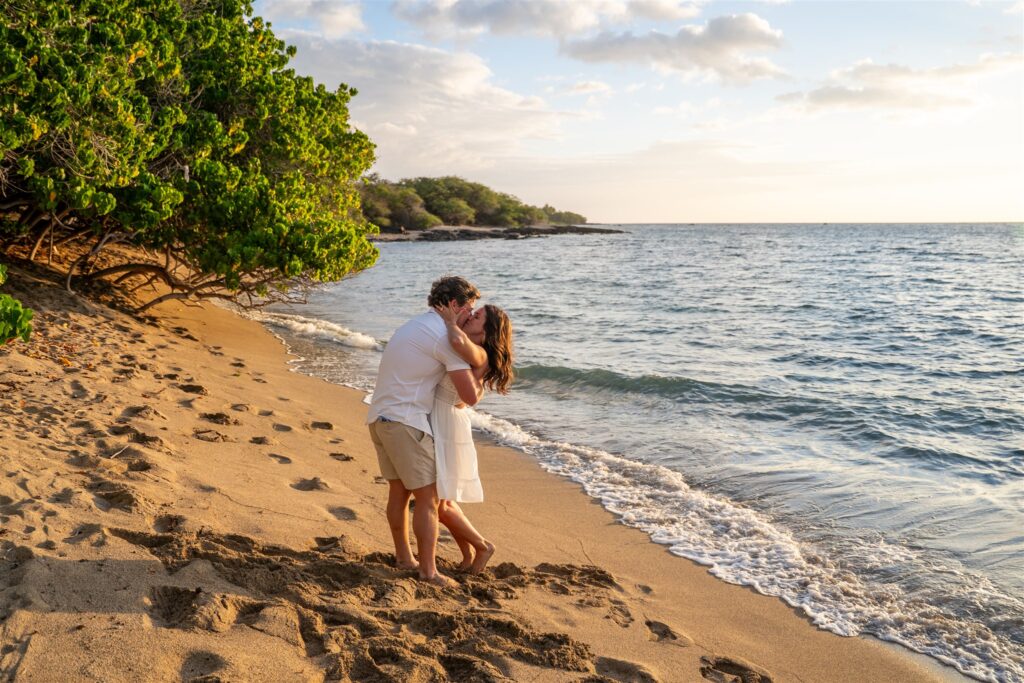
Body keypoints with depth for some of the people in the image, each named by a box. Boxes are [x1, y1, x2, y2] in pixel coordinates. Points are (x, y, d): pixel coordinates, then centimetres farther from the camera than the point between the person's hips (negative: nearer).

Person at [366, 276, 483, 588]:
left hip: (379, 417, 10)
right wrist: (479, 384, 9)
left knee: (399, 491, 18)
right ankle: (428, 571, 2)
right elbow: (470, 396, -15)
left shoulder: (415, 325, 17)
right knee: (428, 497, -3)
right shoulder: (446, 336, -12)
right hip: (405, 421, -10)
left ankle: (404, 558, 29)